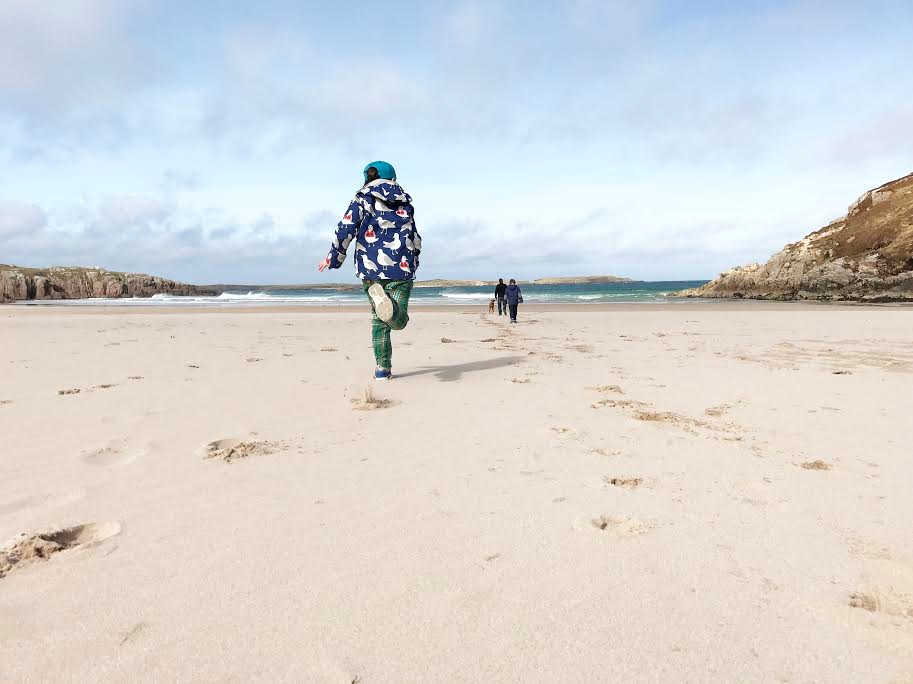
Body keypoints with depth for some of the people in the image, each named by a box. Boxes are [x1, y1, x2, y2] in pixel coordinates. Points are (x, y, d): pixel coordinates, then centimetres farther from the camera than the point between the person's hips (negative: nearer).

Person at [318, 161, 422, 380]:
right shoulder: (405, 204, 15)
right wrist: (412, 263, 31)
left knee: (379, 320, 12)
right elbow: (415, 240, 17)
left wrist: (333, 257, 5)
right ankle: (390, 308, -40)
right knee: (399, 320, -4)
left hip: (371, 266, 0)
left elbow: (346, 229, -3)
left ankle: (383, 368, 5)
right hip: (401, 267, 0)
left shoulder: (362, 199, 8)